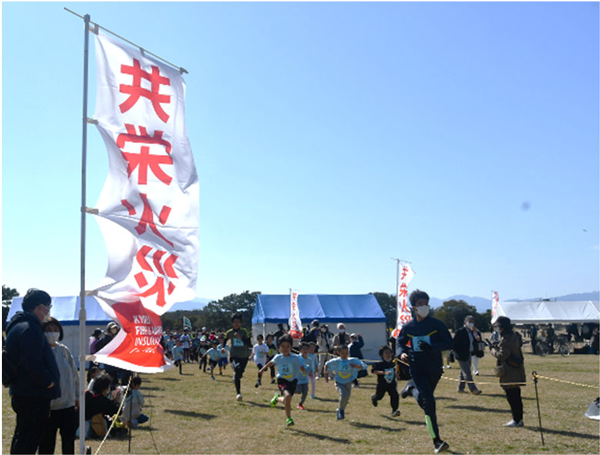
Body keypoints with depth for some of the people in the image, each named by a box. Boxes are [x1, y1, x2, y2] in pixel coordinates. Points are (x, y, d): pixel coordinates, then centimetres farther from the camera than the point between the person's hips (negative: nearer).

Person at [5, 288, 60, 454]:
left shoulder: (18, 326, 16)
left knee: (22, 437, 19)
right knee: (29, 440, -4)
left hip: (23, 394, 11)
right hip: (33, 397, -11)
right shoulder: (30, 328, -19)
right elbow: (33, 363, -26)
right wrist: (48, 382, -13)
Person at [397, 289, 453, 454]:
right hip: (417, 367, -1)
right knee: (429, 401, -13)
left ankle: (411, 388, 48)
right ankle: (436, 441, -7)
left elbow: (450, 343, -7)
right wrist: (403, 353, -4)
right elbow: (401, 341, 18)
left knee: (424, 401, 15)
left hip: (434, 368, 1)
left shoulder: (437, 324, -5)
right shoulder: (408, 327, 1)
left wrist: (432, 347, -22)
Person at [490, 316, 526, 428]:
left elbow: (502, 356, -21)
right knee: (516, 396, 15)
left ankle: (516, 420, 2)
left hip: (510, 373, -10)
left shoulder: (506, 339, -20)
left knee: (512, 396, -3)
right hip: (516, 371, 10)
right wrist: (497, 347, 8)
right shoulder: (514, 335, 12)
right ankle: (519, 419, 22)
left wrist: (493, 349, -5)